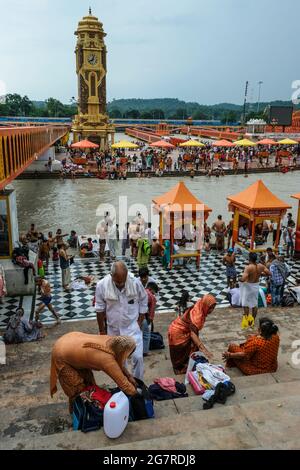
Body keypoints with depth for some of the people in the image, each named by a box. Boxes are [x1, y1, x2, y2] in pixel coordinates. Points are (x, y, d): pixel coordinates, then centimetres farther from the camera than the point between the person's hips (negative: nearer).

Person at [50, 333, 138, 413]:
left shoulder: (112, 342, -12)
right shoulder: (107, 360, -32)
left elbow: (120, 363, 8)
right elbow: (123, 383, -23)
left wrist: (130, 377, 4)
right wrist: (136, 394, -8)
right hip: (62, 355, -7)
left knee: (88, 381, 15)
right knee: (77, 388, 7)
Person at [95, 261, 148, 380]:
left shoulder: (135, 283, -20)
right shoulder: (102, 285, -20)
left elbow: (143, 302, -3)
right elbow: (100, 309, -8)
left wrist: (139, 322, -4)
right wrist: (102, 330, -1)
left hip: (132, 327, -1)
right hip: (113, 328, 1)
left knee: (138, 356, -2)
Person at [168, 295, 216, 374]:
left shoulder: (200, 310, -8)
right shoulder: (197, 314, -34)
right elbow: (193, 334, -43)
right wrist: (203, 349, -49)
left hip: (183, 331, 8)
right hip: (178, 333, -8)